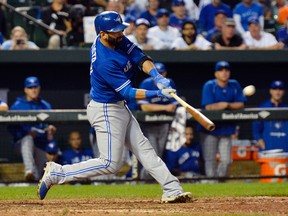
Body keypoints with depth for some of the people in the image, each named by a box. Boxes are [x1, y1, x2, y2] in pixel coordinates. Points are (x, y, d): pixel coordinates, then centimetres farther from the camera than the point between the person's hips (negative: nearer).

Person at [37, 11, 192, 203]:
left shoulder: (118, 40, -5)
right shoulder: (104, 62, -30)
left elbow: (141, 59, -5)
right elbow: (128, 93, -25)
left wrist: (158, 77, -22)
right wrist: (157, 93, -31)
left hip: (119, 108, 10)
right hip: (106, 112, -10)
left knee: (143, 148, 10)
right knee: (110, 164, -6)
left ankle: (172, 190, 13)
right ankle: (57, 173, 1)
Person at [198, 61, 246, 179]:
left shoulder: (234, 85, 2)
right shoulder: (209, 86, -10)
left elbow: (240, 105, -2)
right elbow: (208, 107, -18)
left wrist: (227, 105, -17)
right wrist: (225, 104, -18)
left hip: (226, 129, 4)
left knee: (226, 160, 3)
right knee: (210, 160, -3)